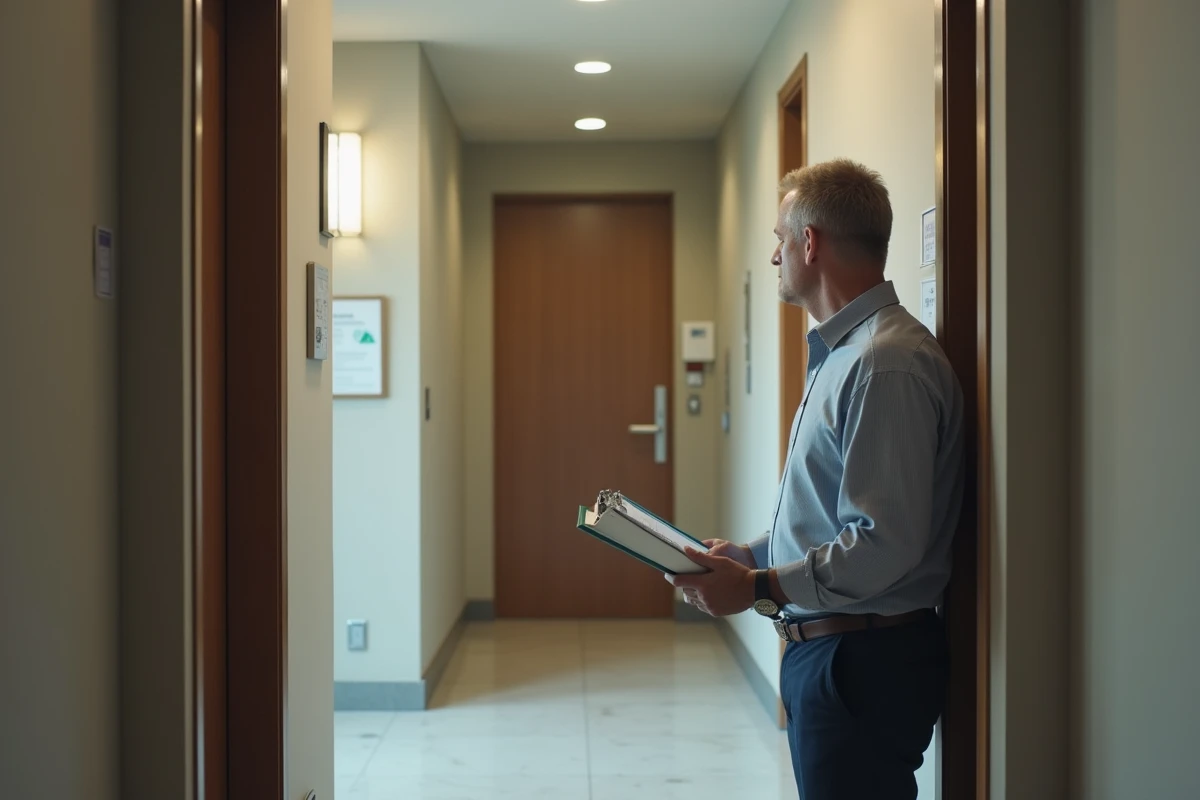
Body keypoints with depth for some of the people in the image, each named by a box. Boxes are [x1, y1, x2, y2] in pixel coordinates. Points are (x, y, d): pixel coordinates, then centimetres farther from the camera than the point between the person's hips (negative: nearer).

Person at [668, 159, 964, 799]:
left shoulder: (886, 364, -19)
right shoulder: (840, 355, 16)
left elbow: (887, 544, -26)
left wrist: (757, 588, -20)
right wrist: (746, 556, 11)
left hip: (863, 665, -10)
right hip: (821, 651, 10)